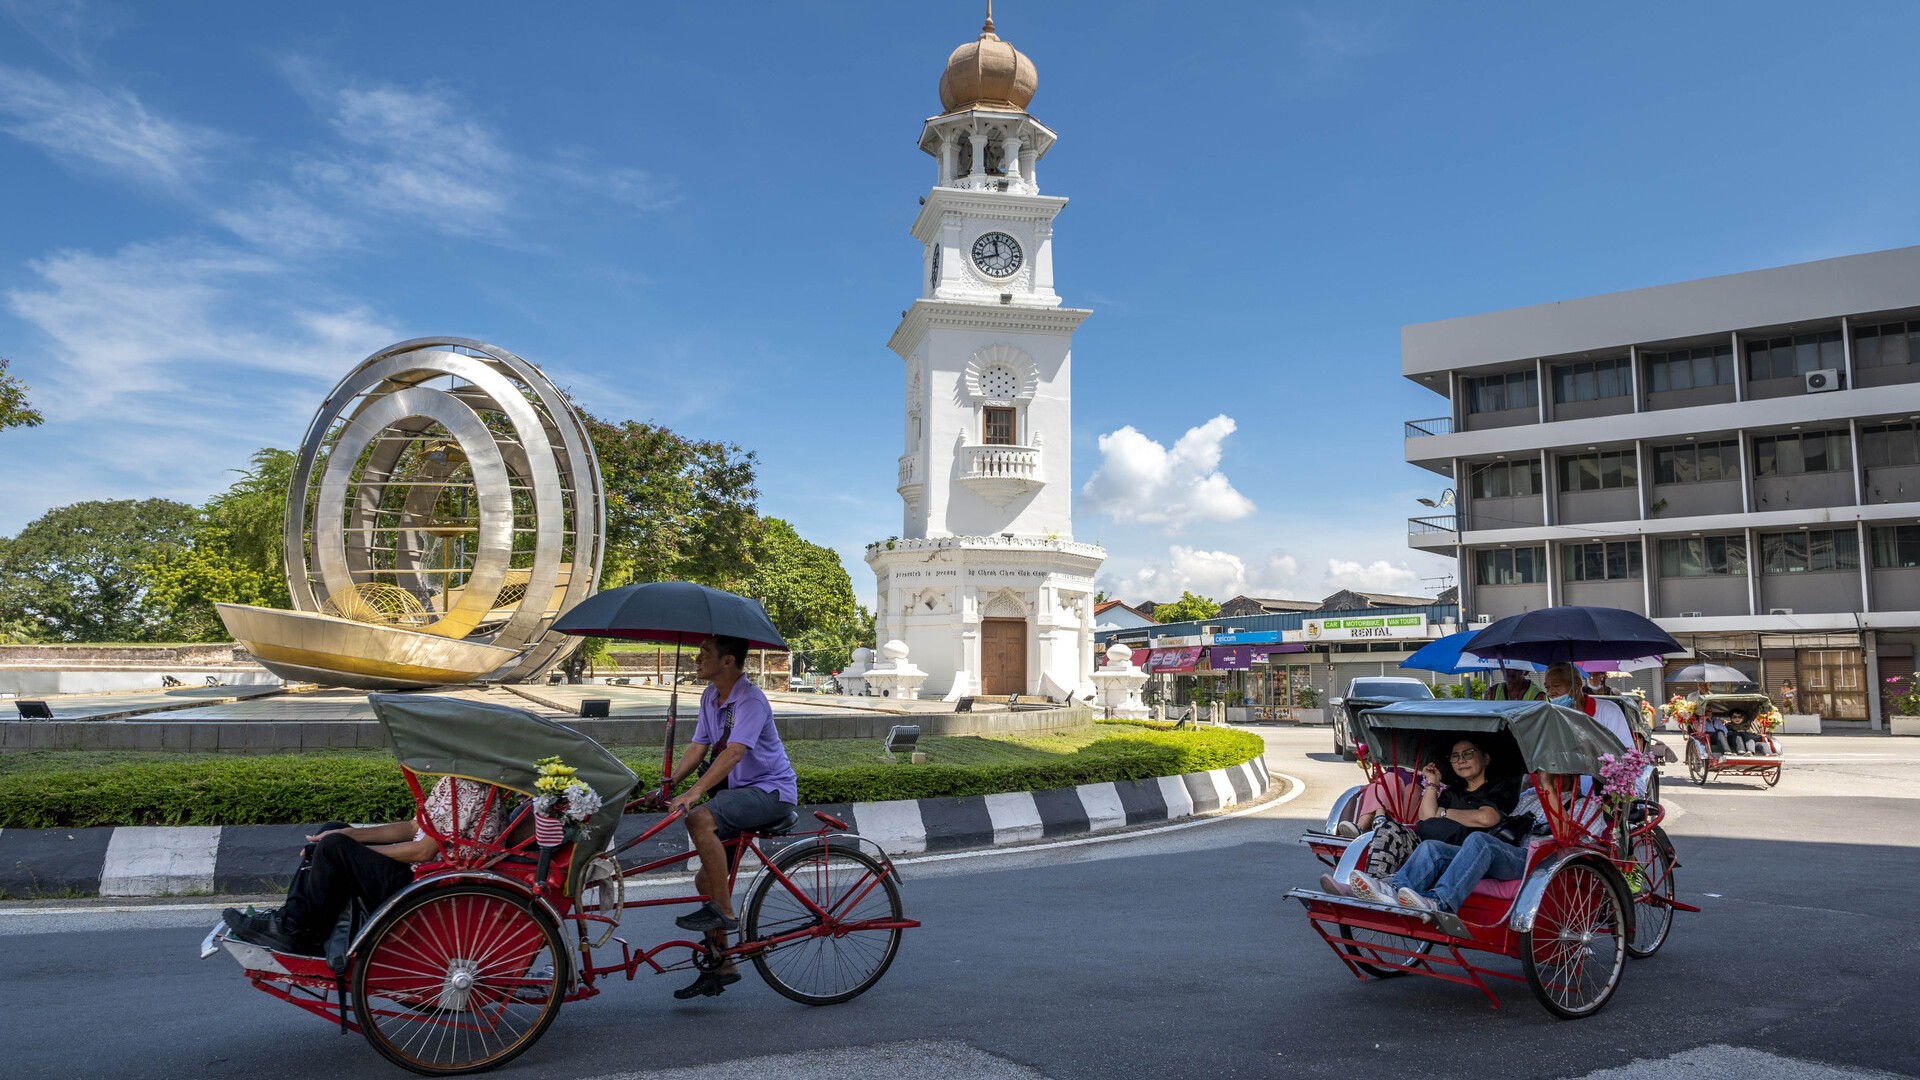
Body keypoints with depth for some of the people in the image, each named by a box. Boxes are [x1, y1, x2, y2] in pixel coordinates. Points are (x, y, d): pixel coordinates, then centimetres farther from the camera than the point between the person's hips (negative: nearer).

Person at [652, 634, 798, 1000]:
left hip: (771, 791, -9)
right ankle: (721, 966, 21)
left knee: (700, 819, -31)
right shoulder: (710, 695, 7)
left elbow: (733, 753, -32)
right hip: (739, 792, 9)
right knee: (706, 879, 8)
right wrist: (669, 784, -7)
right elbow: (698, 746, 7)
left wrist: (694, 793, -41)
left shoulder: (750, 700, -20)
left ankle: (724, 912, -20)